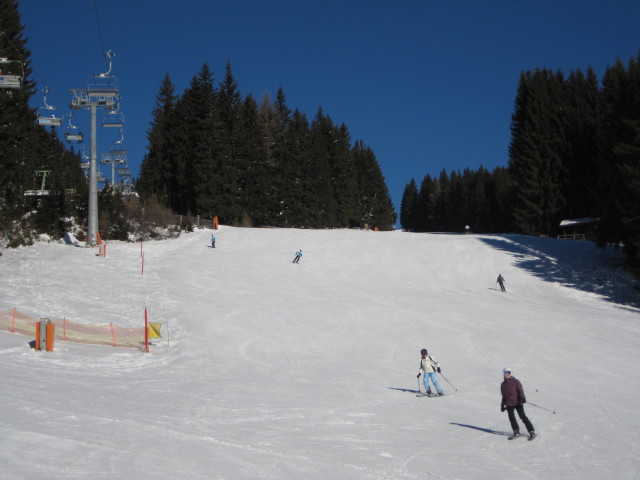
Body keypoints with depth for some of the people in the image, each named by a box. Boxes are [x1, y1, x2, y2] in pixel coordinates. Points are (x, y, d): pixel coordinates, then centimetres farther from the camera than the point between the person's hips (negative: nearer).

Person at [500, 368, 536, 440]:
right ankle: (516, 432, 8)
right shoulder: (503, 385, 11)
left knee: (523, 416, -8)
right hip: (509, 404, 4)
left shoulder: (516, 381, -2)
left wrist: (522, 398, -24)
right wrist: (502, 405, 18)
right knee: (511, 417, -3)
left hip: (518, 402, -4)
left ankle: (532, 432, -4)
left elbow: (520, 390, -9)